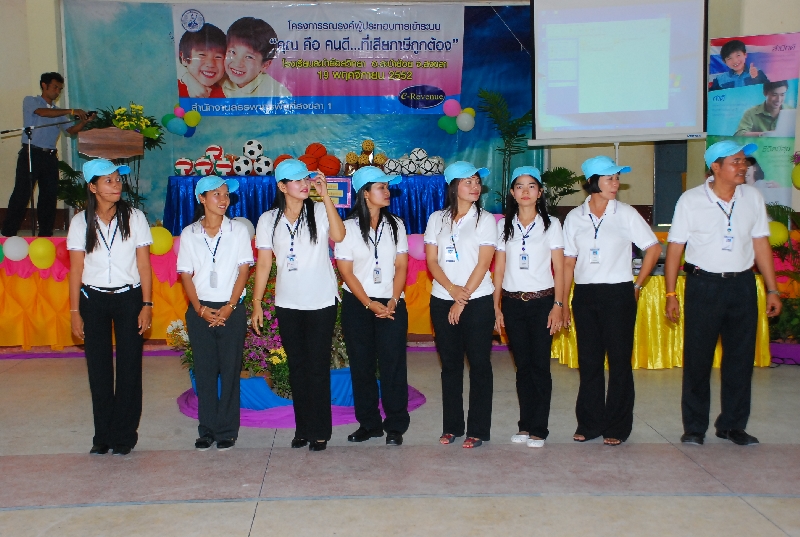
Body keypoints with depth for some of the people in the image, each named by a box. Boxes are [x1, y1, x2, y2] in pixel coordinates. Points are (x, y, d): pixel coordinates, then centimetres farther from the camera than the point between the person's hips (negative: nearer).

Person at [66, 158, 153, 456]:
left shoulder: (134, 217, -1)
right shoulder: (81, 222, 1)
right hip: (93, 299, 1)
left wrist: (147, 305, -6)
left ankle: (125, 436, 12)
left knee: (129, 367, 1)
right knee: (98, 369, 5)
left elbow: (144, 264, -1)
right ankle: (103, 435, 17)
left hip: (128, 297, -1)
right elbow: (76, 269, 2)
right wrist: (75, 311, 0)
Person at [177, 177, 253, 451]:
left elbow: (244, 270, 0)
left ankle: (227, 431, 9)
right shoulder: (189, 233, 6)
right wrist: (201, 309, -8)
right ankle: (207, 430, 14)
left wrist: (229, 307, -9)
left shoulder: (238, 230, 3)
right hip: (200, 310, 1)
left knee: (230, 370, 0)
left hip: (231, 310, -1)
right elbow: (185, 275, 4)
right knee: (204, 371, 5)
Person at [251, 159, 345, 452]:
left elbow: (338, 235, -22)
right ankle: (302, 429, 23)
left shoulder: (319, 211, -3)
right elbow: (263, 263, 4)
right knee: (297, 368, 11)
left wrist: (325, 195, -21)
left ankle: (320, 432, 13)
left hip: (322, 303, -2)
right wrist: (256, 302, 1)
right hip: (287, 305, 3)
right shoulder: (269, 220, 3)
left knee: (318, 368, 2)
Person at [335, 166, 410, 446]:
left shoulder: (395, 225, 7)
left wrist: (392, 301, -9)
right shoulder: (348, 227, 0)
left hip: (391, 305, 1)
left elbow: (401, 266, 4)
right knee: (362, 366, 5)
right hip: (357, 305, -1)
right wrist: (370, 304, -11)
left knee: (393, 365, -2)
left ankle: (395, 426, 7)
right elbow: (346, 271, -4)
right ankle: (369, 424, 17)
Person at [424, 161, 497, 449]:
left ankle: (478, 430, 8)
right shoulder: (437, 219, 8)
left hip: (478, 301, -3)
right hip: (442, 301, 3)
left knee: (479, 364, 1)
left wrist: (463, 300, -11)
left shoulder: (485, 219, 0)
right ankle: (451, 426, 19)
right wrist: (452, 289, -13)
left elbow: (483, 263, -7)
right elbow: (431, 260, 3)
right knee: (450, 365, 9)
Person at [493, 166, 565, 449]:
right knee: (522, 366, 7)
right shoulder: (504, 226, 8)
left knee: (540, 366, -2)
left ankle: (538, 429, 6)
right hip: (513, 302, 2)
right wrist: (496, 307, 4)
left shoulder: (551, 224, 2)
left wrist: (558, 305, -7)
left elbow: (559, 269, 0)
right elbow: (499, 268, 8)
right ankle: (525, 425, 16)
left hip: (542, 301, -2)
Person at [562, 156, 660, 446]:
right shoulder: (574, 217, 5)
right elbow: (569, 262, 7)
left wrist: (637, 284, 2)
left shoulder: (626, 214, -1)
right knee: (589, 361, 7)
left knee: (619, 361, 2)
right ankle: (589, 423, 19)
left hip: (618, 294, -2)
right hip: (584, 294, 2)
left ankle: (617, 427, 13)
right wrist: (563, 301, 4)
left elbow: (653, 248, 5)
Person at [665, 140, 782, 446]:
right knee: (697, 358, 2)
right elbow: (675, 247, -4)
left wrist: (772, 289, 6)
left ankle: (732, 425, 23)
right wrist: (670, 294, -7)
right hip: (704, 285, -3)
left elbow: (761, 243, 9)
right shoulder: (691, 200, -5)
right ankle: (694, 427, 16)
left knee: (741, 358, 8)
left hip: (742, 285, 3)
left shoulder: (753, 198, 5)